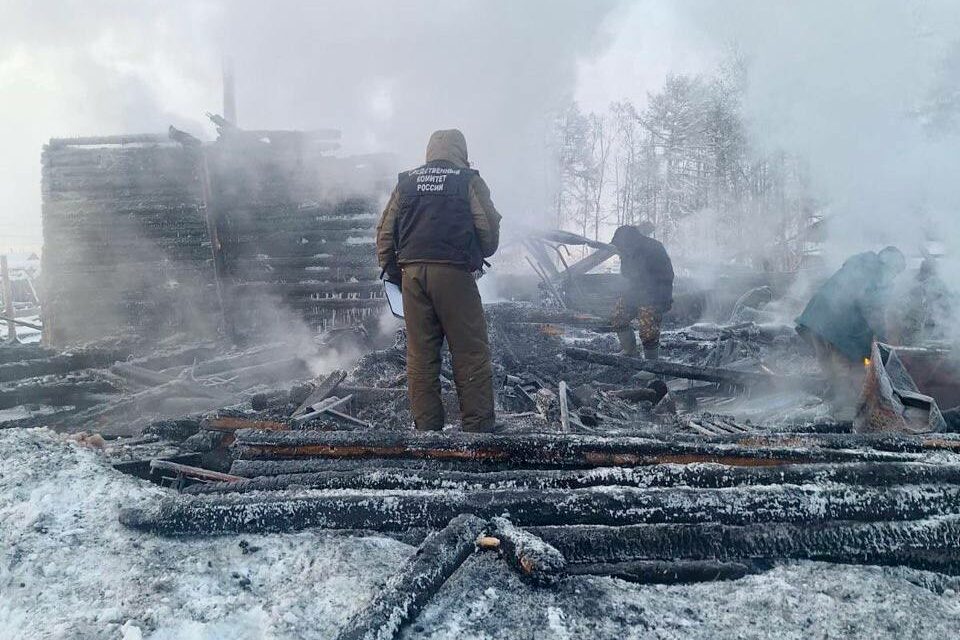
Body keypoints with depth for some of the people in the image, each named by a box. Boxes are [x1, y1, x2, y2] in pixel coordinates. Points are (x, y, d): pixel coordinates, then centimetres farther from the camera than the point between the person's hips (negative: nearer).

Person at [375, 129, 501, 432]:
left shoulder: (406, 182, 17)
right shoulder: (469, 181, 6)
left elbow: (385, 233, 14)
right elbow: (489, 230, 1)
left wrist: (394, 274, 20)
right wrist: (478, 258, 20)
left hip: (412, 273, 4)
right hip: (453, 272, -4)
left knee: (420, 354, 7)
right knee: (471, 353, 1)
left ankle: (426, 427, 10)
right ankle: (478, 426, 1)